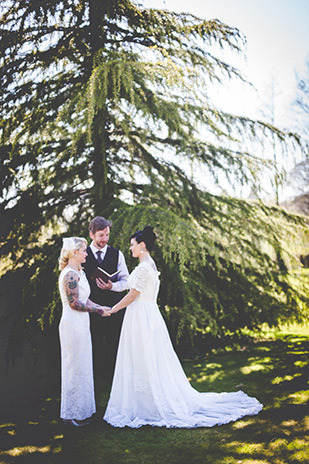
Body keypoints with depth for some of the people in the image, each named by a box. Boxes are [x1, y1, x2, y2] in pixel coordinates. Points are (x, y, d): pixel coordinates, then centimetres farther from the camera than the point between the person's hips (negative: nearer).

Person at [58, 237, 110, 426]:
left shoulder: (78, 272, 15)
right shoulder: (70, 274, -17)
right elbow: (75, 303, -19)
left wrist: (100, 307, 6)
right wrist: (97, 310, -12)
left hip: (81, 325, 10)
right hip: (73, 325, -10)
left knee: (81, 367, 15)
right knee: (75, 367, -1)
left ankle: (81, 409, 25)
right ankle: (72, 413, 11)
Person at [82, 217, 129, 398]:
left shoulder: (117, 254, 7)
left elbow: (126, 281, 6)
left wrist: (112, 286, -13)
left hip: (114, 308, 1)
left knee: (114, 348, 3)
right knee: (95, 349, 4)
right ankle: (96, 388, 15)